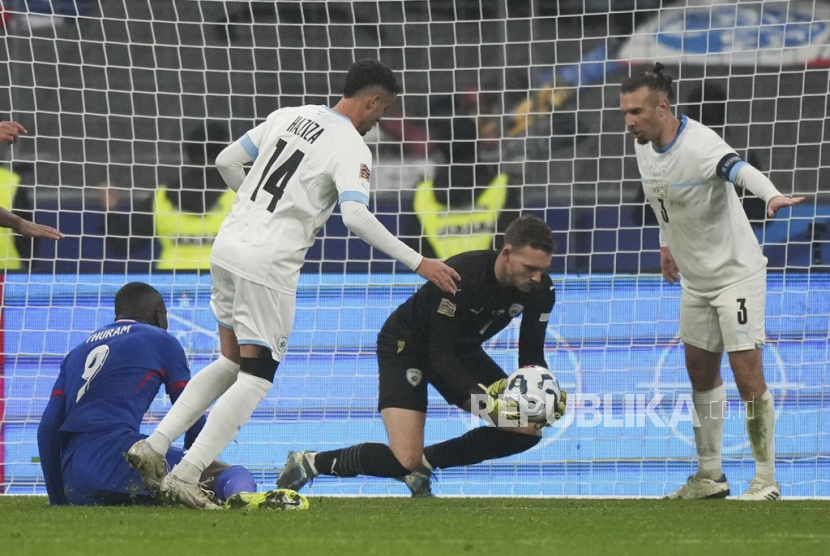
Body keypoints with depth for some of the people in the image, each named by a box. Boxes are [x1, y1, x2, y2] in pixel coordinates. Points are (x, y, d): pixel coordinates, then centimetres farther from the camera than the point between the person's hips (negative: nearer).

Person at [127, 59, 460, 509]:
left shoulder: (289, 116, 12)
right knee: (256, 377, 1)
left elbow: (227, 161, 17)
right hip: (267, 267, -7)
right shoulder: (351, 147, -9)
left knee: (232, 362, 21)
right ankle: (185, 475, -8)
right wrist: (417, 263, -19)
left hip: (227, 247, 7)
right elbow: (356, 217, -22)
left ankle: (154, 444, 11)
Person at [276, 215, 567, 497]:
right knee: (403, 462, -22)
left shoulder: (540, 290, -17)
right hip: (407, 346, -7)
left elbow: (531, 356, -8)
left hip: (462, 350, 7)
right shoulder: (460, 277, -36)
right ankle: (308, 463, -1)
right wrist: (483, 399, -44)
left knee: (527, 431, -7)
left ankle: (424, 462, 5)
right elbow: (440, 355, -32)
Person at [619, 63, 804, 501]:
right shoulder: (645, 146, -3)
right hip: (695, 279, 8)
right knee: (701, 373, 14)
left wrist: (771, 195, -67)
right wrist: (666, 243, 23)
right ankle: (710, 476, 26)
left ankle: (766, 482, 1)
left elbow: (738, 170, -48)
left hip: (736, 273, -8)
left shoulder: (698, 145, -28)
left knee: (749, 378, -9)